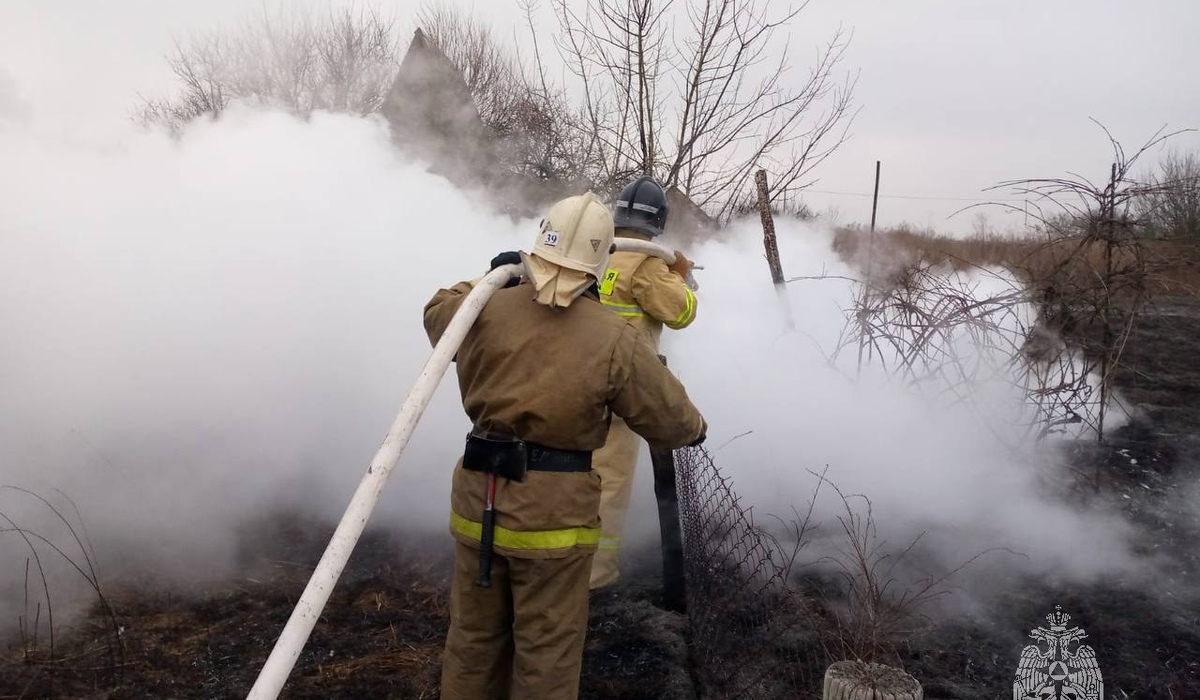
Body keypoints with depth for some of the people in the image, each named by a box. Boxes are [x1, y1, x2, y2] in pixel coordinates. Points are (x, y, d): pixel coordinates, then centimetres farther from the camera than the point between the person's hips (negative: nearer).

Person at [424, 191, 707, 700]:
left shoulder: (488, 310, -3)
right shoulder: (616, 341, -13)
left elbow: (438, 310, 22)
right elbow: (672, 421, -2)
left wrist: (489, 280, 32)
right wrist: (695, 428, 21)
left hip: (478, 498, 4)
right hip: (554, 510, -4)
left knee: (474, 637, 20)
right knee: (546, 650, 11)